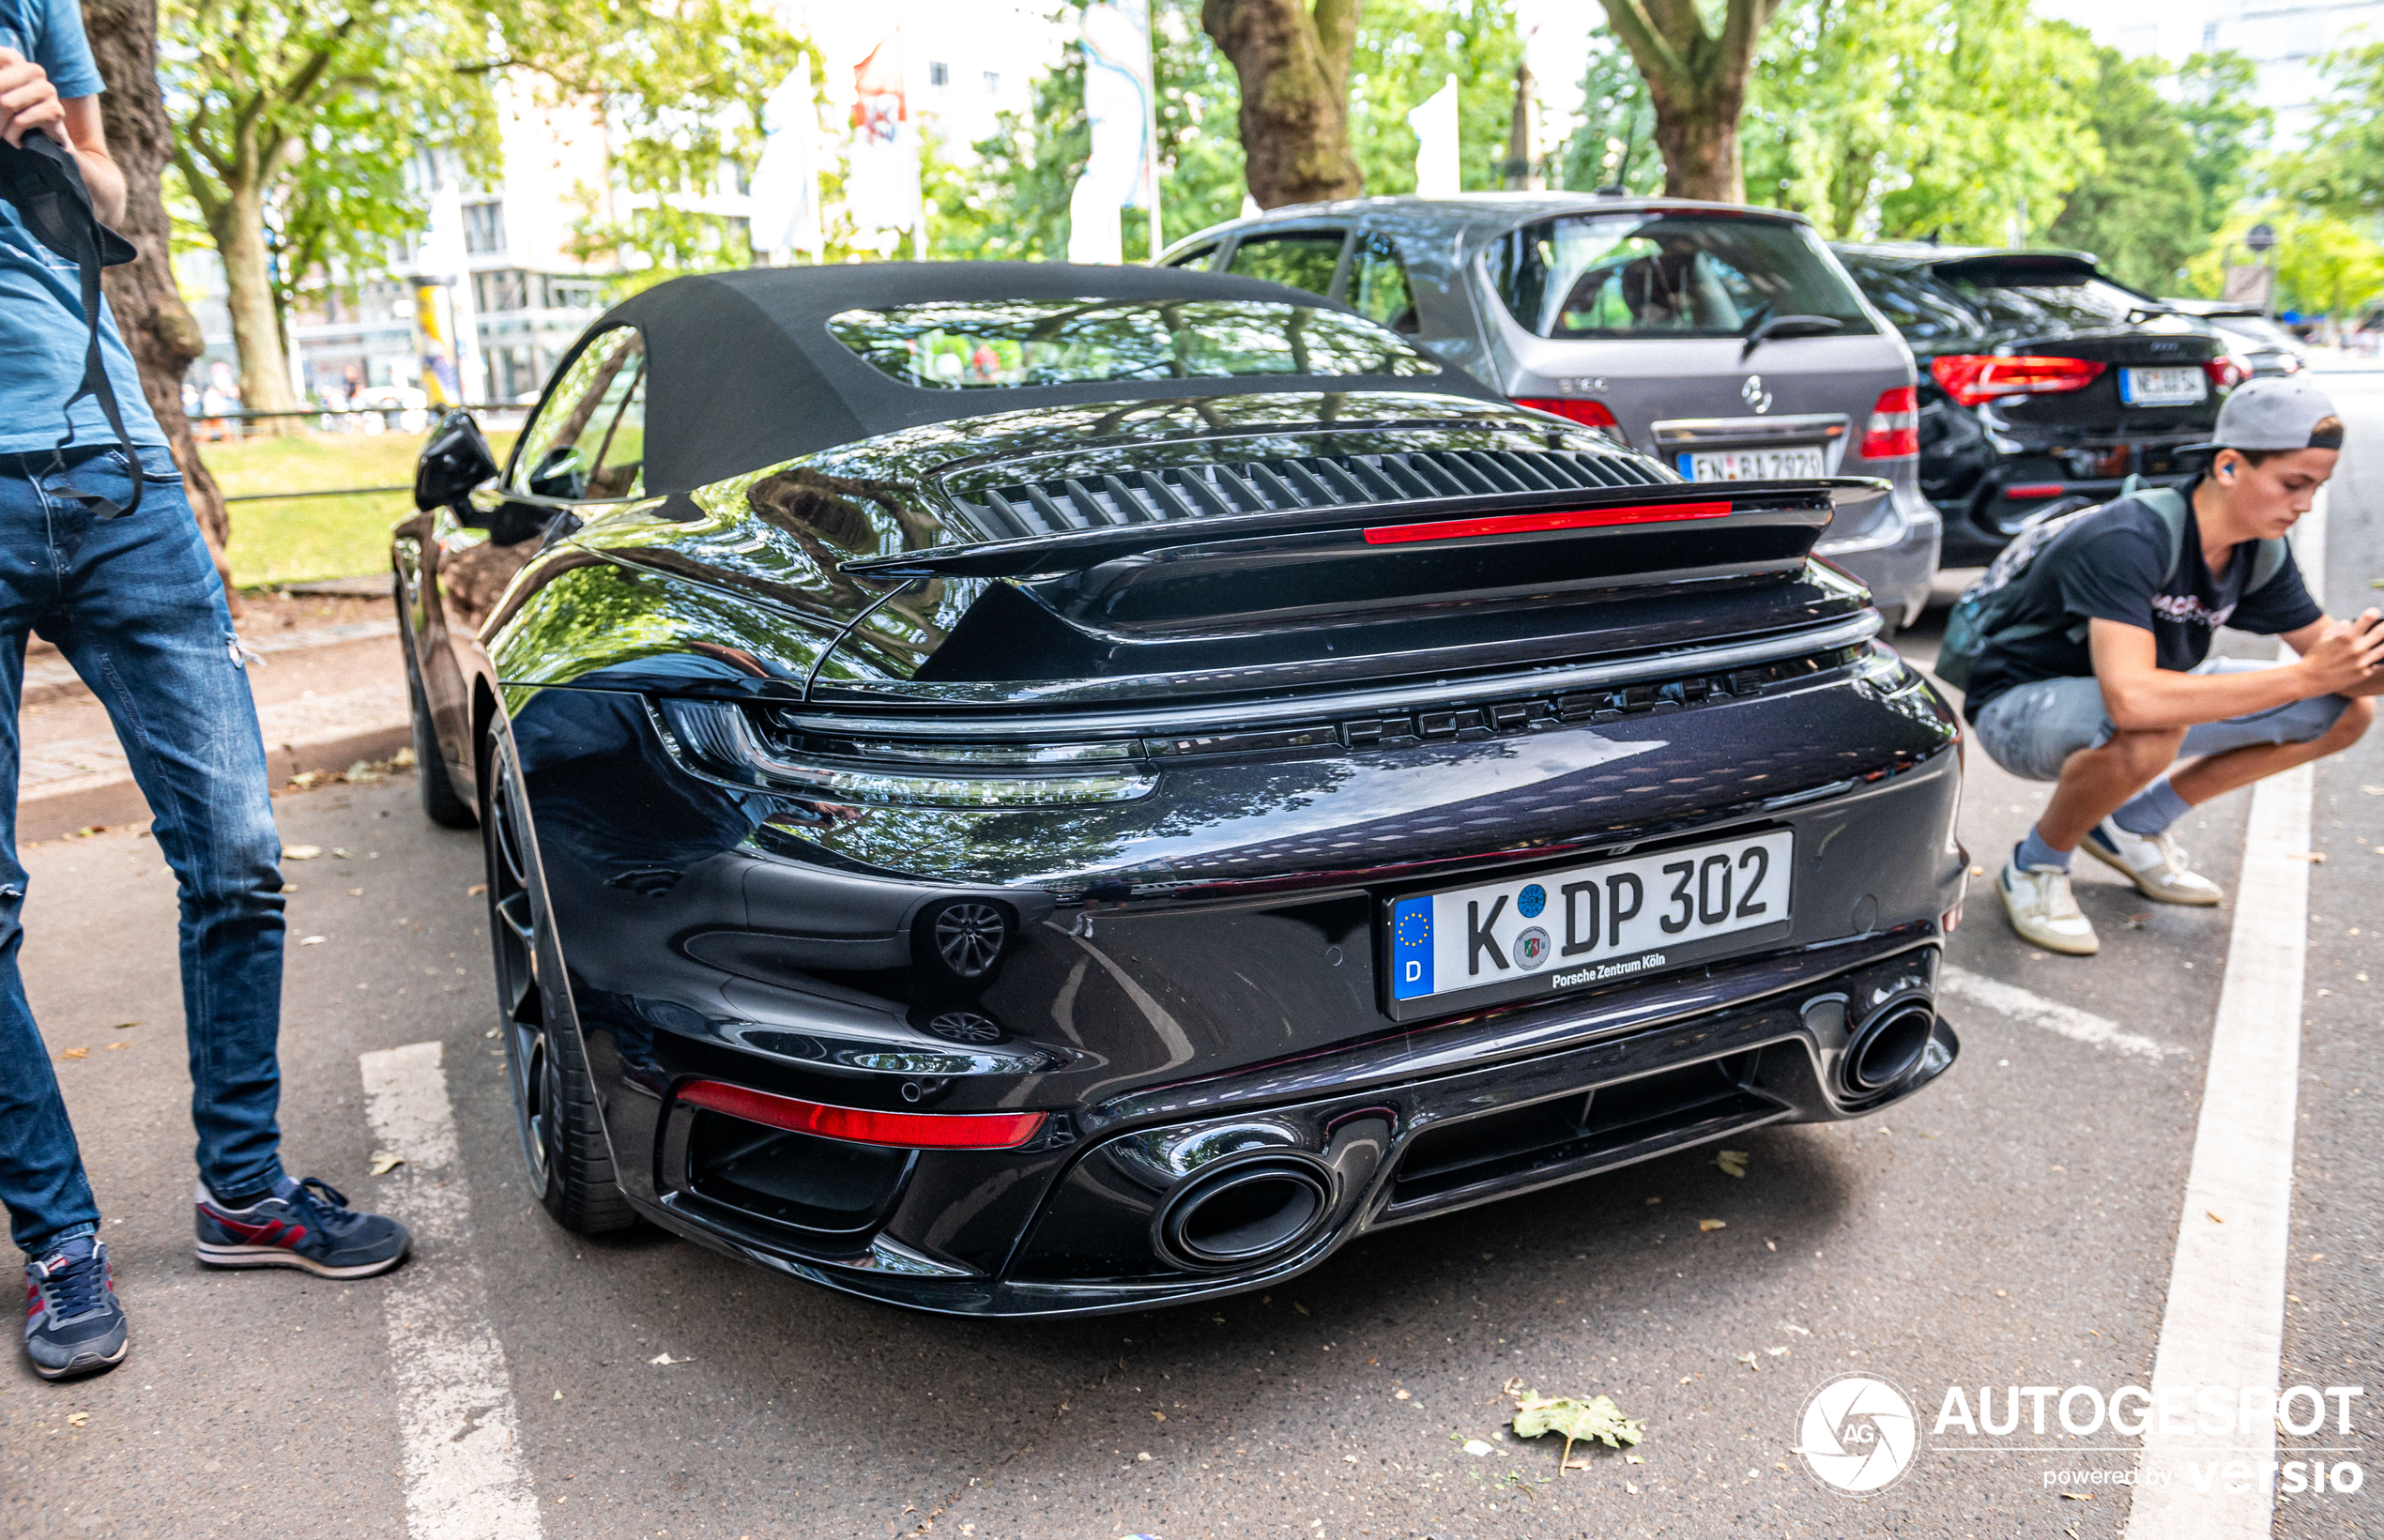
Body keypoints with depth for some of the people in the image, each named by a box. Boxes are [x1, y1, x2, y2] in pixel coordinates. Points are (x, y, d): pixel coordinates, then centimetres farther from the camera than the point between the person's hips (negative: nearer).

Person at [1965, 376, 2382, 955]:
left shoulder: (2261, 553, -5)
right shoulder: (2129, 541, -31)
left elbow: (2328, 652, 2)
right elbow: (2132, 700, -44)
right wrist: (2304, 677, -39)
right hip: (2020, 706, -8)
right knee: (2148, 733, -41)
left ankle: (2133, 825, 11)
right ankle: (2035, 866, -11)